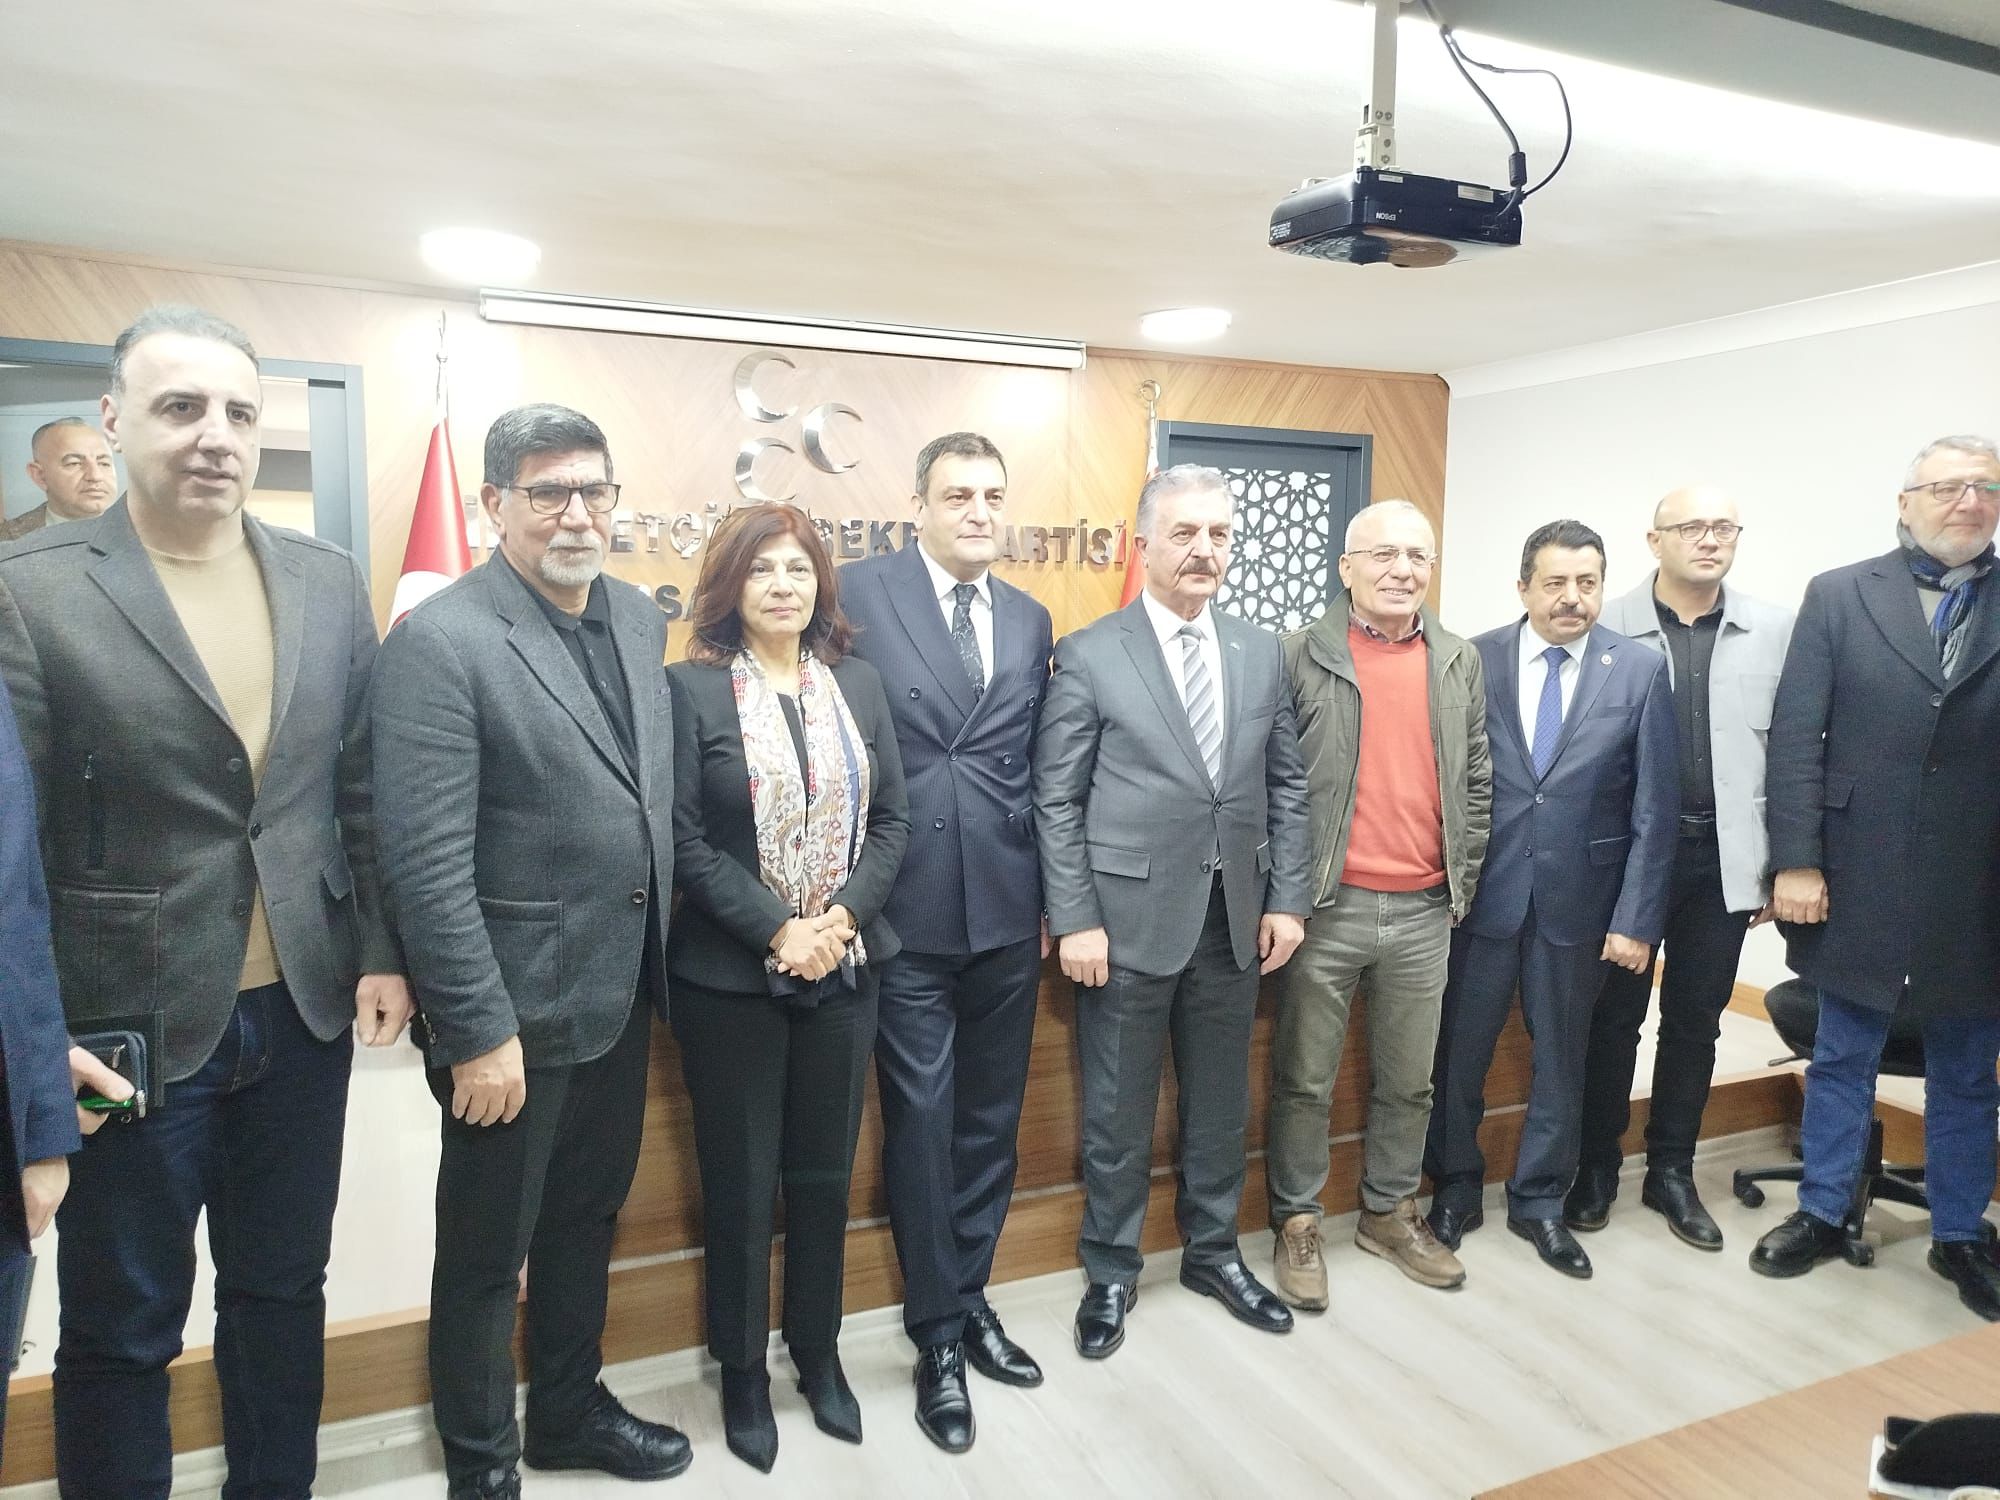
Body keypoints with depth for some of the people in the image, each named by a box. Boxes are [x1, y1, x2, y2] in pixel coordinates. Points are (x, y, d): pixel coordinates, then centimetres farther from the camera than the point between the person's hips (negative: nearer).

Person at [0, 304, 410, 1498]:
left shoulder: (331, 582, 4)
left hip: (306, 1013, 4)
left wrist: (383, 954, 4)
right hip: (130, 1028, -4)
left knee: (283, 1295, 19)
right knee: (122, 1328, 14)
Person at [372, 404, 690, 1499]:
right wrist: (481, 1031, -20)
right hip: (515, 1012, -7)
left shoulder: (638, 619, 4)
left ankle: (570, 1409, 47)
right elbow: (426, 864, -20)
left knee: (586, 1220, 24)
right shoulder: (439, 642, -18)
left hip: (620, 996, 7)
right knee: (487, 1252, 14)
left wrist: (652, 960, 9)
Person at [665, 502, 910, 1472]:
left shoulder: (857, 683, 5)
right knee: (739, 1183, 10)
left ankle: (819, 1353, 35)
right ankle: (743, 1372, 30)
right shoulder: (691, 687, -7)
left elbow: (892, 820, 3)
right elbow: (682, 838, -11)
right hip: (730, 977, -3)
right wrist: (776, 930, -17)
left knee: (825, 1174, 15)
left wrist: (842, 916, -11)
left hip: (844, 971, 4)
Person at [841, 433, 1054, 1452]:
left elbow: (1037, 768, 12)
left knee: (990, 1116, 15)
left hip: (1007, 910, 5)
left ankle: (970, 1300, 34)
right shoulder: (859, 594, -5)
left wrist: (1055, 895, 10)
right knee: (921, 1119, 6)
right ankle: (938, 1333, 24)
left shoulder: (1030, 621, 10)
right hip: (907, 909, -4)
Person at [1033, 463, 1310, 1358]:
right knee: (1118, 1112, 10)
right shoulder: (1089, 656, -6)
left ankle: (1213, 1253, 38)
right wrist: (1074, 920, -12)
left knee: (1220, 1103, 17)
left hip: (1234, 919, 4)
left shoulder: (1261, 653, 7)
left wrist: (1287, 898, 3)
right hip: (1128, 918, -4)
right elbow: (1057, 801, -7)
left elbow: (1287, 785, 9)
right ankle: (1111, 1273, 29)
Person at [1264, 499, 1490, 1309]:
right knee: (1305, 1081, 7)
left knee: (1409, 1081, 16)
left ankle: (1388, 1212, 34)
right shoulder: (1299, 656, -6)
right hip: (1326, 907, -4)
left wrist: (1463, 882, 9)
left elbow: (1476, 781, 13)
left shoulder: (1460, 662, 8)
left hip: (1424, 912, 4)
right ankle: (1297, 1223, 23)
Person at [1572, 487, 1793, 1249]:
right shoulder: (1608, 628, -7)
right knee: (1613, 1018, 10)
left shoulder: (1776, 630, 2)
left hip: (1723, 859, 2)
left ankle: (1671, 1172, 29)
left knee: (1695, 1023, 13)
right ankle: (1597, 1166, 27)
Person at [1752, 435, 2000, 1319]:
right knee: (1841, 1061, 13)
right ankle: (1823, 1213, 30)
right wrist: (1795, 861, -10)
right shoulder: (1839, 597, -1)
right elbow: (1794, 739, -5)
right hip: (1858, 883, -1)